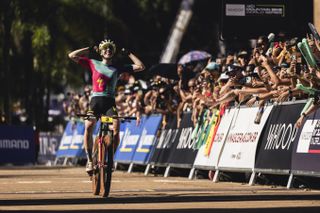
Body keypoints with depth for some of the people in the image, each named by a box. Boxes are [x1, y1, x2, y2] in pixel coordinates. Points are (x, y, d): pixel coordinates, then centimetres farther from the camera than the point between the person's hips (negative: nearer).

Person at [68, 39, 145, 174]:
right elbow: (72, 56, 8)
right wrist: (90, 49, 10)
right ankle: (89, 160, -10)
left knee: (116, 128, -22)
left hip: (110, 102, 0)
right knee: (88, 127, -22)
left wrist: (128, 53, 13)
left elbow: (140, 67, 10)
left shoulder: (117, 68, 14)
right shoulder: (93, 64, 12)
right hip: (95, 100, 0)